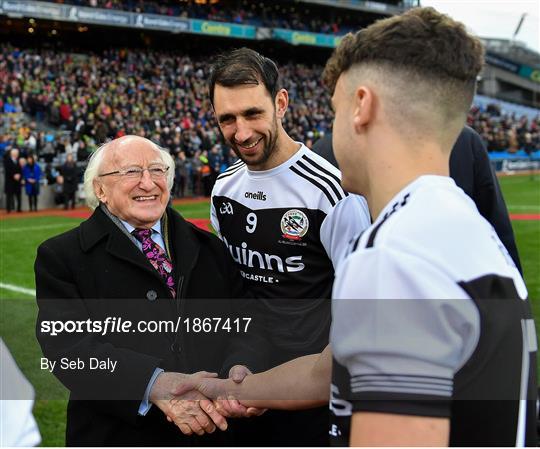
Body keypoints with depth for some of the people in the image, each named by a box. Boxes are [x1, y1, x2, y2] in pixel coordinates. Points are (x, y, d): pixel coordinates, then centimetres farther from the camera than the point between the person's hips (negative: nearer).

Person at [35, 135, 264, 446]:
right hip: (118, 435, -3)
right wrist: (155, 385, -29)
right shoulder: (61, 257, -3)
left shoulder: (207, 248, 8)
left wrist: (239, 372, -23)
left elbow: (244, 321, -1)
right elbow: (68, 344, -16)